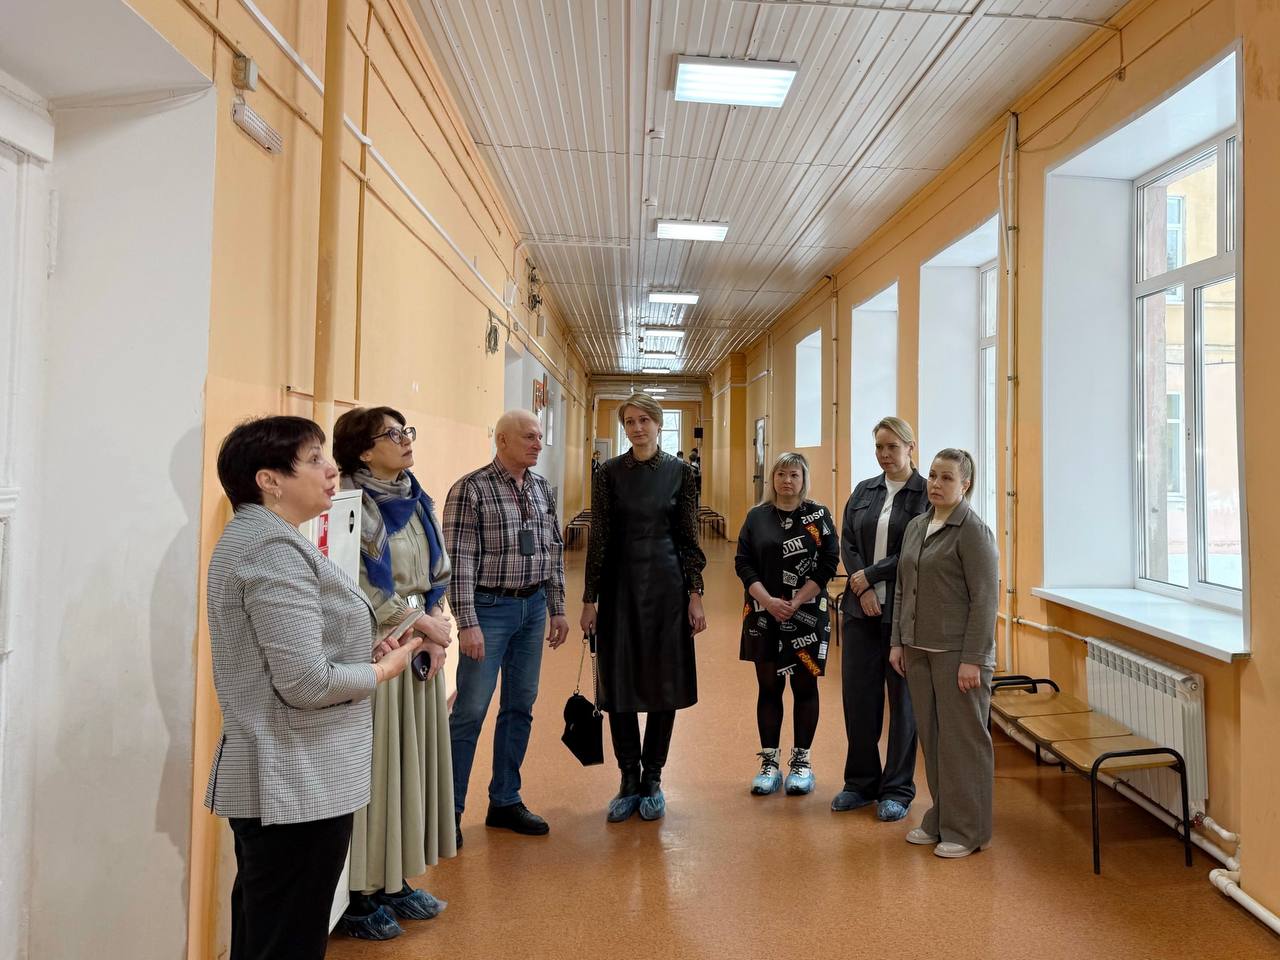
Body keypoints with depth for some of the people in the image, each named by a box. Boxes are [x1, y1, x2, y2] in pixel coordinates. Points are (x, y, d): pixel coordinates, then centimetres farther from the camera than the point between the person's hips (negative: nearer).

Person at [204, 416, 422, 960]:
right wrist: (384, 670, -11)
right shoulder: (276, 551, -21)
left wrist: (365, 649, 6)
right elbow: (306, 683, -27)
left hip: (269, 779, 10)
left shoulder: (251, 536, 11)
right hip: (300, 786, -10)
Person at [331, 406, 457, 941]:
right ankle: (358, 893, 21)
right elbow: (361, 587, -18)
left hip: (419, 648, 7)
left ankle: (395, 881, 30)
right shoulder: (350, 504, -13)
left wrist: (435, 633, -1)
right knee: (369, 766, 3)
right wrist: (420, 625, -12)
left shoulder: (416, 501, 10)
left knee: (412, 761, 14)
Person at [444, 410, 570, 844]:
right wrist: (467, 623, -17)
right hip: (490, 608, -6)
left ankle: (505, 801, 29)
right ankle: (449, 809, 19)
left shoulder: (542, 488, 8)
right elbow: (458, 559, -13)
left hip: (533, 606, 6)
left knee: (520, 707, 13)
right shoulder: (471, 489, -10)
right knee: (471, 710, 1)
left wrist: (557, 608, 11)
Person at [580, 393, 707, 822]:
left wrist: (695, 594, -4)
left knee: (665, 682, 7)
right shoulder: (609, 472, 0)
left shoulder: (680, 472, 1)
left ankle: (652, 779, 25)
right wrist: (589, 599, -3)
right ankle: (629, 779, 23)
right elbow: (598, 539, -1)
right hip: (620, 583, 0)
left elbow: (689, 538, 2)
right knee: (619, 683, 5)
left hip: (667, 584, 0)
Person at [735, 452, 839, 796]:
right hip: (763, 616, 1)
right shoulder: (757, 516, 4)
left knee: (804, 687, 7)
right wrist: (768, 601, -13)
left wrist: (795, 603, -14)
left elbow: (828, 563, -6)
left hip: (807, 616, -1)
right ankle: (769, 763, 19)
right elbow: (743, 562, 0)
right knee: (769, 687, 8)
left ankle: (801, 761, 22)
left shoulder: (819, 516, 0)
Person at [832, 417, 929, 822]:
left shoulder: (925, 493, -6)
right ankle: (861, 782, 26)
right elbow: (847, 542, 5)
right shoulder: (863, 491, 10)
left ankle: (897, 789, 23)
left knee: (903, 698, 8)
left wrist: (870, 575, -10)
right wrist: (862, 590, -7)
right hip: (862, 607, 5)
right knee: (857, 693, 9)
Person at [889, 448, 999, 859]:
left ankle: (967, 830, 18)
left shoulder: (973, 531, -10)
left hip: (957, 653, -7)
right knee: (931, 736, 14)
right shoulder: (915, 527, 11)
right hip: (919, 650, 7)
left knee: (962, 739, 4)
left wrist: (973, 659, -17)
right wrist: (898, 641, 11)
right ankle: (940, 819, 29)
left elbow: (984, 600, -14)